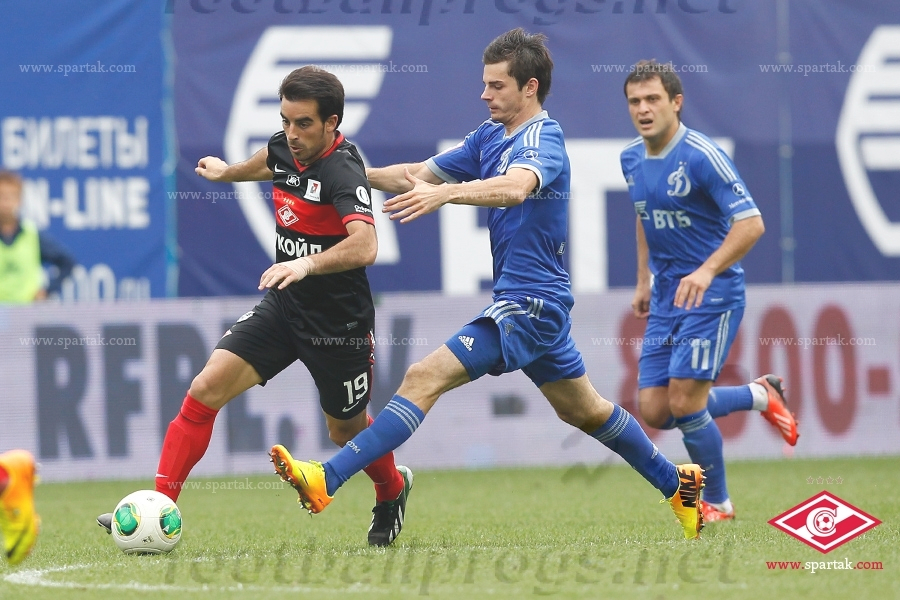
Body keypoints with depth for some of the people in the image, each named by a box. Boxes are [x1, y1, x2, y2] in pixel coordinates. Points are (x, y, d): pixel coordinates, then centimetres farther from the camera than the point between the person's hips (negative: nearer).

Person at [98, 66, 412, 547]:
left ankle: (392, 490, 50)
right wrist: (228, 172, 47)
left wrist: (308, 263, -55)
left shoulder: (343, 172, -24)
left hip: (338, 322, -6)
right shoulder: (284, 147, -1)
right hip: (282, 308, 6)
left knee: (345, 430, 15)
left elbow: (364, 246, -40)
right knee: (206, 388, -13)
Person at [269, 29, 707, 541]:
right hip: (538, 301, 10)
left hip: (529, 301, -10)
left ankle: (327, 482, -28)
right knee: (585, 410, 23)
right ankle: (677, 484, 36)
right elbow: (418, 175, 15)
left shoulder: (542, 138, -16)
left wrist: (446, 193, -54)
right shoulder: (491, 137, 11)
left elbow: (515, 187, -39)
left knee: (425, 378, -20)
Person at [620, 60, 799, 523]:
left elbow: (751, 223, -23)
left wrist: (707, 271, -34)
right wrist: (643, 281, 21)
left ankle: (717, 504, 10)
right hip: (666, 298, 7)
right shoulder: (631, 159, 6)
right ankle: (757, 396, 24)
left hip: (711, 294, -7)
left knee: (684, 404, -12)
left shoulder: (702, 156, -18)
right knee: (654, 412, 1)